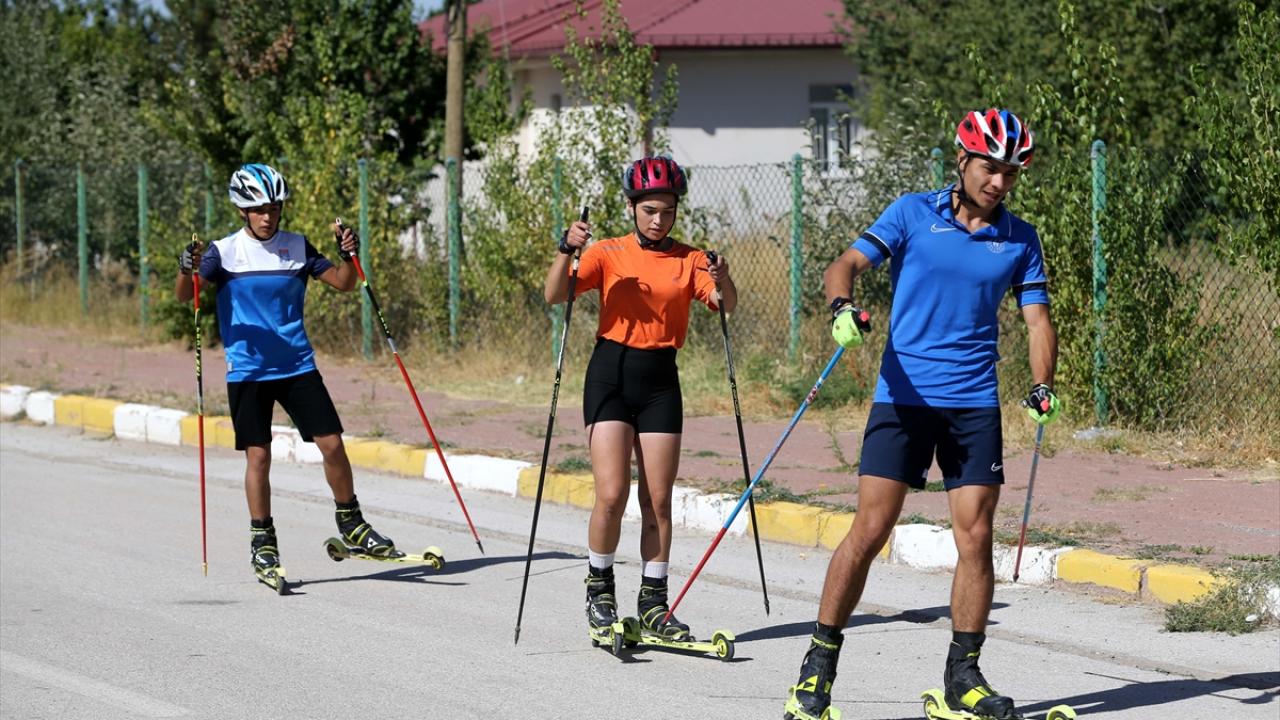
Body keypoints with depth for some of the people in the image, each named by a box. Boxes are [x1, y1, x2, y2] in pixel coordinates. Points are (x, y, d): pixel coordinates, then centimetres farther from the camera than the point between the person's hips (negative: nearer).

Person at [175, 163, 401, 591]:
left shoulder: (297, 248, 4)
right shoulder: (225, 253, -5)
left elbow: (342, 284, 6)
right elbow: (184, 297, -13)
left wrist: (349, 257, -14)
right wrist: (188, 270, -34)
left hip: (298, 365, 2)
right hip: (247, 370, -2)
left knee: (332, 443, -1)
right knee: (258, 456, -4)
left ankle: (351, 524, 16)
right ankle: (262, 543, 8)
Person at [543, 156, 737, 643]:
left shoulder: (689, 260, 5)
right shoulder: (608, 254, 0)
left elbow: (726, 305, -8)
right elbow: (555, 295, -10)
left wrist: (722, 280, -29)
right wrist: (568, 250, -27)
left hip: (660, 380, 2)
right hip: (611, 372, -2)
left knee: (658, 499, 2)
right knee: (612, 494, -11)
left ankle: (653, 601, 11)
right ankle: (599, 590, 8)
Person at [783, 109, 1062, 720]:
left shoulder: (1020, 239, 8)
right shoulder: (913, 214, 1)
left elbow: (1036, 316, 7)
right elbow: (847, 264, -6)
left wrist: (1042, 387, -10)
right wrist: (842, 306, -28)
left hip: (975, 404, 3)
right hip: (903, 395, -2)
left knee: (975, 538, -2)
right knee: (869, 532, -7)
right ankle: (818, 664, 2)